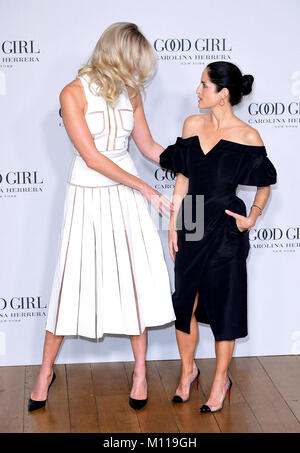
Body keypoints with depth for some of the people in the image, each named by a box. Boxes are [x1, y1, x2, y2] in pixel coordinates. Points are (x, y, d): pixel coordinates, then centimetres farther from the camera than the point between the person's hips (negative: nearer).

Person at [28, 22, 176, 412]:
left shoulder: (130, 93, 3)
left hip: (127, 196, 4)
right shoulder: (73, 94, -13)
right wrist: (146, 190, -17)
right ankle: (46, 372, 20)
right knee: (73, 281, 3)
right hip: (87, 194, -4)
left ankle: (140, 371, 19)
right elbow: (93, 157, -17)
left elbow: (150, 148, 12)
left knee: (135, 280, 4)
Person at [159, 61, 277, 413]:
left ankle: (221, 380, 23)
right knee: (185, 301, 11)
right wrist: (173, 225, 5)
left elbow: (265, 184, 3)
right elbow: (183, 178, 7)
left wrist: (251, 218, -10)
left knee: (223, 305, 6)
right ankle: (187, 370, 32)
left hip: (225, 230, -4)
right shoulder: (192, 125, 3)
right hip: (191, 225, 4)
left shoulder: (247, 137, -9)